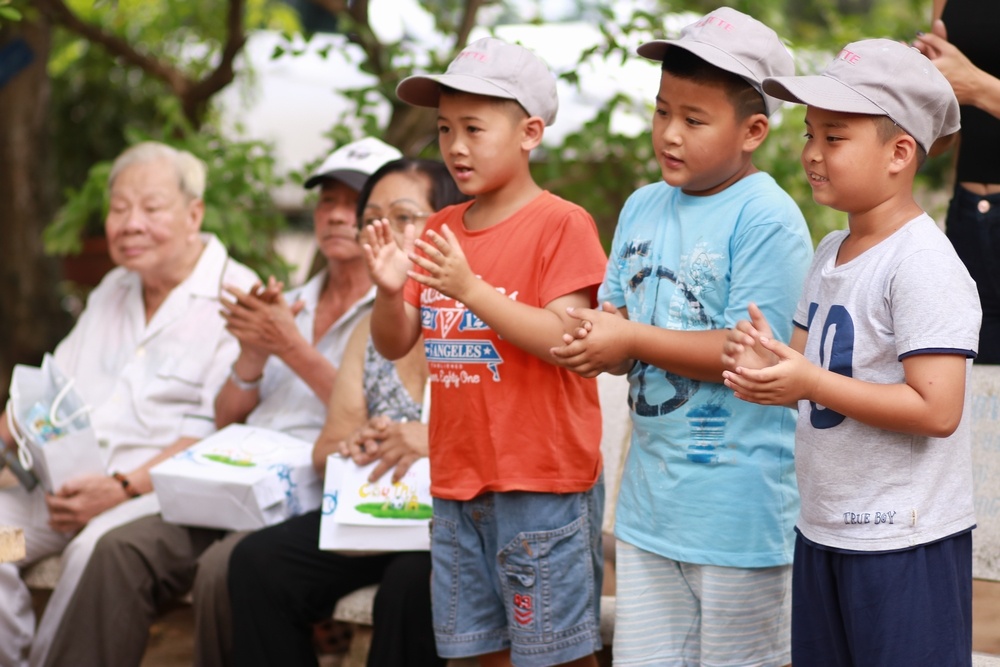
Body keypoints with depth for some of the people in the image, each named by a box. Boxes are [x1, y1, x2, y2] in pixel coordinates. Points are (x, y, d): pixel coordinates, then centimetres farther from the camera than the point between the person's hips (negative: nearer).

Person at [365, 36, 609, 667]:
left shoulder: (561, 224, -10)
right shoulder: (440, 231, 10)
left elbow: (566, 340, -19)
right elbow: (395, 344, 10)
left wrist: (470, 289, -26)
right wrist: (390, 292, -12)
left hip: (543, 481, -6)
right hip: (458, 481, 7)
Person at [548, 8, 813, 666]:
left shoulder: (766, 219, -16)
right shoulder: (643, 206, 9)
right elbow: (615, 315, 15)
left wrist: (633, 340, -16)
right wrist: (599, 339, -9)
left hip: (738, 505, -8)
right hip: (650, 492, 8)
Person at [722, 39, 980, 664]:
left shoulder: (923, 265, -18)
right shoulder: (831, 254, 10)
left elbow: (937, 409, -24)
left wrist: (811, 383, -24)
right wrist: (768, 364, -7)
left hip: (905, 543, -9)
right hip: (824, 530, 9)